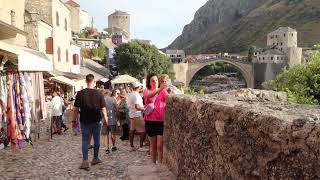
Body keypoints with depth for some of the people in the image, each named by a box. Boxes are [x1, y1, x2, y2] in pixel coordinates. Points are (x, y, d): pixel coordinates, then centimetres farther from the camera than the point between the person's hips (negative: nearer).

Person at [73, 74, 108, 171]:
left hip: (84, 121, 0)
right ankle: (95, 158, 26)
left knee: (85, 140, 7)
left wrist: (74, 120, 5)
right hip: (96, 121, 0)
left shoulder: (80, 93, -7)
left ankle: (85, 161, 0)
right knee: (96, 139, 14)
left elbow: (76, 109, -5)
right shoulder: (99, 93, -7)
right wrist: (105, 119, 7)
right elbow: (103, 108, -5)